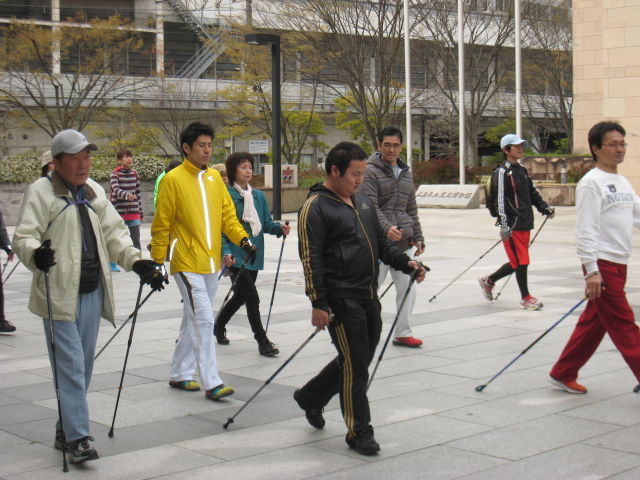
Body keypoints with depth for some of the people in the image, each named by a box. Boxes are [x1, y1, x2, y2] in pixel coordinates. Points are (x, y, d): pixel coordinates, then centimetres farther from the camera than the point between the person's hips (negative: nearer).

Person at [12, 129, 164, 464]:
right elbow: (23, 235, -12)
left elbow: (113, 233, 17)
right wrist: (35, 253, -35)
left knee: (84, 365, 12)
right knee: (71, 367, -9)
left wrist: (136, 262, 3)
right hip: (59, 294, -7)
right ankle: (77, 438, -6)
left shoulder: (95, 192, 16)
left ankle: (66, 429, 26)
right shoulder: (41, 191, -5)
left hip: (92, 292, 7)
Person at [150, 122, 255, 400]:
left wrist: (242, 239, -6)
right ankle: (211, 383, -8)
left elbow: (227, 213, 11)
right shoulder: (173, 179, -8)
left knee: (193, 320, 14)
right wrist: (157, 261, -6)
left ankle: (179, 374, 27)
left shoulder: (215, 177, 10)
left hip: (211, 263, 7)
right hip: (187, 263, -7)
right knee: (204, 320, -12)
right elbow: (162, 224, -6)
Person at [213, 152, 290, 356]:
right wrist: (226, 252, -23)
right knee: (252, 298, -9)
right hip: (236, 256, -7)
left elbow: (266, 223, 10)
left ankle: (219, 326, 42)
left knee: (241, 295, 20)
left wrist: (279, 228, -12)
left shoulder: (258, 196, 9)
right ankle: (262, 341, 0)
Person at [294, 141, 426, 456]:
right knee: (355, 365, -3)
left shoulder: (364, 203, 16)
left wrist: (405, 262, 6)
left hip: (369, 296, 9)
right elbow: (311, 259, -14)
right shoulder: (316, 207, -10)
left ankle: (310, 397, 36)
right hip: (341, 299, -8)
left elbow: (381, 243, 23)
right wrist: (318, 304, -18)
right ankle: (359, 432, 10)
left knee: (361, 360, 16)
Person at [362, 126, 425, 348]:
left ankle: (402, 333, 18)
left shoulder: (406, 173, 15)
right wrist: (387, 227, -31)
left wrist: (417, 237, 17)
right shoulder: (371, 171, -7)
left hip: (403, 241, 7)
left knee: (407, 288, 7)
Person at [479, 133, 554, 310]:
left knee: (517, 263, 12)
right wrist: (504, 225, -21)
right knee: (521, 261, -5)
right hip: (512, 225, -8)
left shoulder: (522, 170, 16)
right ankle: (526, 298, 8)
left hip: (525, 224, 8)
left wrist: (545, 209, 12)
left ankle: (488, 281, 31)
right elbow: (499, 200, -16)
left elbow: (533, 193, 24)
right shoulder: (501, 172, -10)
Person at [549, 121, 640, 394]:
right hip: (602, 264, -8)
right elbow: (585, 230, -16)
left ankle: (563, 374, 22)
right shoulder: (591, 183, -11)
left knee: (593, 323, 12)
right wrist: (591, 270, -21)